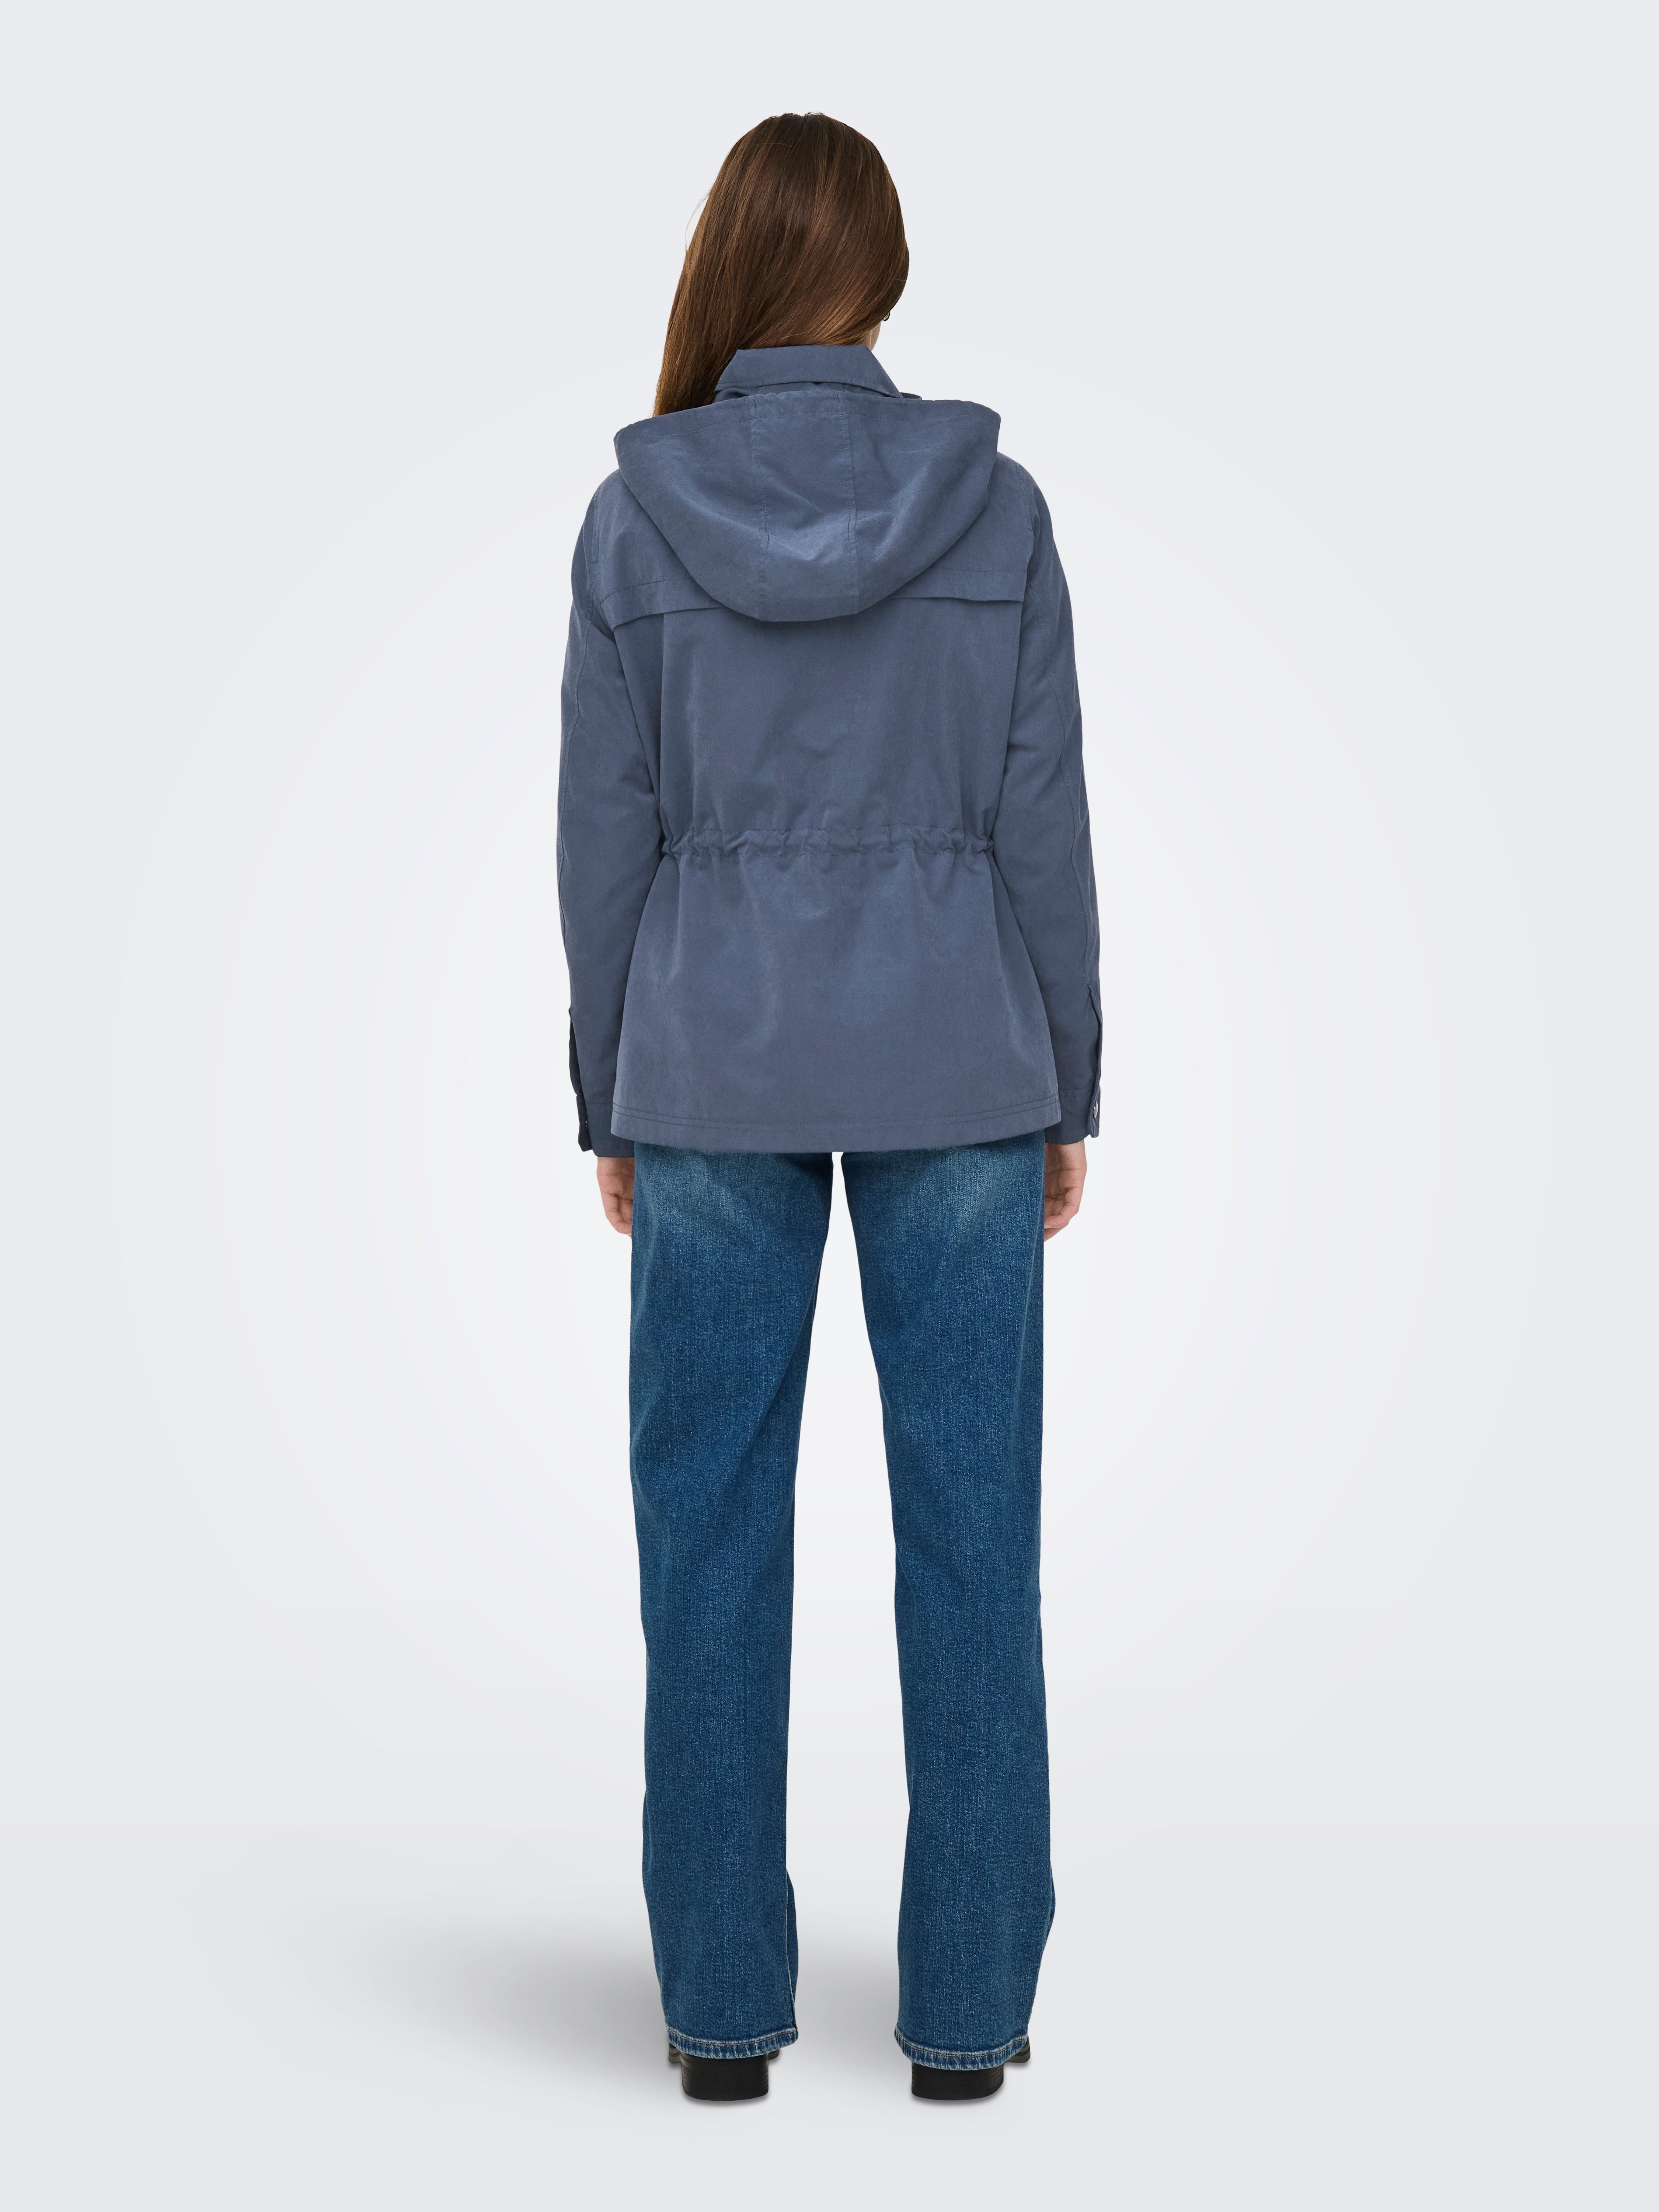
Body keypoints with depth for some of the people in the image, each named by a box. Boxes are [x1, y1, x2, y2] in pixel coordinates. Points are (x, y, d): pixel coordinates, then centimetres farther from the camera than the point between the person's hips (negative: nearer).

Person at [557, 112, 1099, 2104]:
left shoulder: (634, 521, -4)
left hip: (715, 1072, 0)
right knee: (967, 1532, 6)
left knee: (711, 1535, 7)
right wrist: (1064, 1093, 6)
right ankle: (965, 2003, 11)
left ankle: (723, 2001, 12)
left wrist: (615, 1103, 8)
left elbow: (609, 837, -2)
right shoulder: (993, 505, -4)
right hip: (949, 1063, 0)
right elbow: (1039, 825, -3)